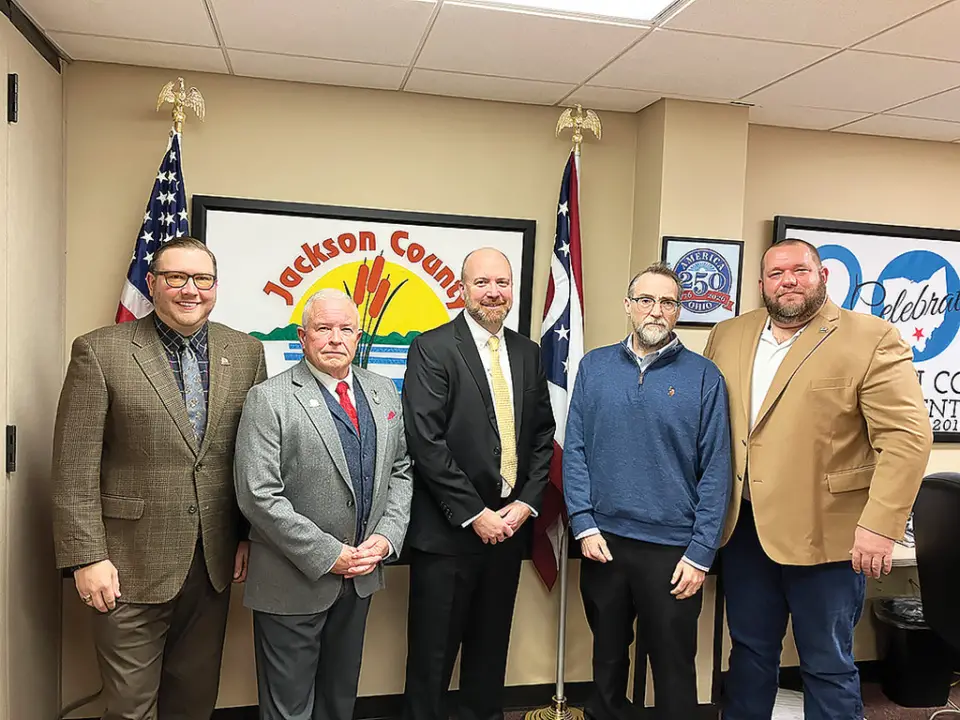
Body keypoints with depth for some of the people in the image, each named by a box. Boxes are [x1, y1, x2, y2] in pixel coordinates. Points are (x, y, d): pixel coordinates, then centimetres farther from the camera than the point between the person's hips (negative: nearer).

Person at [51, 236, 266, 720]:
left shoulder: (246, 352, 3)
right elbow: (74, 468, -8)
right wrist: (87, 557, -10)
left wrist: (250, 535, 5)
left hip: (214, 562, 3)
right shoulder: (99, 352, -7)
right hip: (132, 565, -3)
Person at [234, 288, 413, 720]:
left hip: (361, 573, 5)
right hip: (294, 581, -5)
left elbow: (400, 471, 8)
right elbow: (259, 496, -19)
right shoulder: (269, 400, -14)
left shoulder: (383, 392, 4)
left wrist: (386, 537, -6)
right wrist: (328, 556, -18)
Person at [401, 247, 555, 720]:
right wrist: (475, 514, -15)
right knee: (432, 655, 7)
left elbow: (542, 434, 11)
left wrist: (526, 502, -2)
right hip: (447, 531, -5)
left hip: (509, 525, 5)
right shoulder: (432, 348, -9)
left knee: (490, 649, 19)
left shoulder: (527, 353, 8)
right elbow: (427, 442, -16)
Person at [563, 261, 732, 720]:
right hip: (603, 542, 2)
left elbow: (715, 471, -5)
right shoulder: (594, 366, 2)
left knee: (674, 670, 12)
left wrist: (700, 555, -8)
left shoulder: (703, 377, -4)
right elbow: (575, 451, 2)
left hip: (673, 549, -2)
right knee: (607, 660, 19)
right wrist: (584, 526, -6)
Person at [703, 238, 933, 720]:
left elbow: (907, 435, -12)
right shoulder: (727, 336, 7)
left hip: (824, 533, -4)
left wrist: (880, 525, -19)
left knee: (828, 665, 9)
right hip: (744, 526, 5)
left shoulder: (872, 339, -8)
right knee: (749, 651, 18)